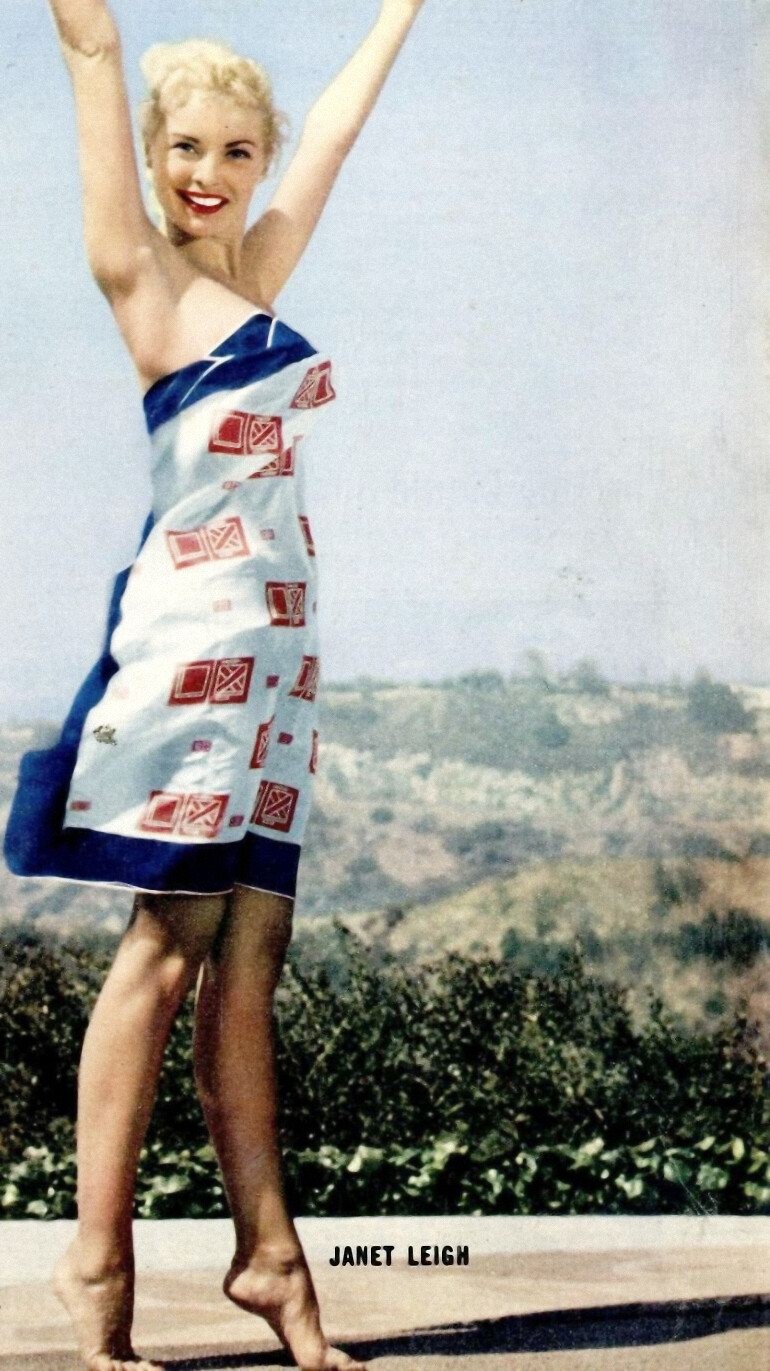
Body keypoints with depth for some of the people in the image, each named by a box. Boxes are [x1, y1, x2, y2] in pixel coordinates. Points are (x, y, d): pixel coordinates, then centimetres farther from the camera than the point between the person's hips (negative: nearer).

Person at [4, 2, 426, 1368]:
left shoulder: (256, 272, 17)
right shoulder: (142, 280, 1)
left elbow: (342, 115, 27)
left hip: (275, 640, 6)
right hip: (193, 631, -6)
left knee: (249, 947, 7)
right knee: (172, 941, -6)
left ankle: (265, 1250, 11)